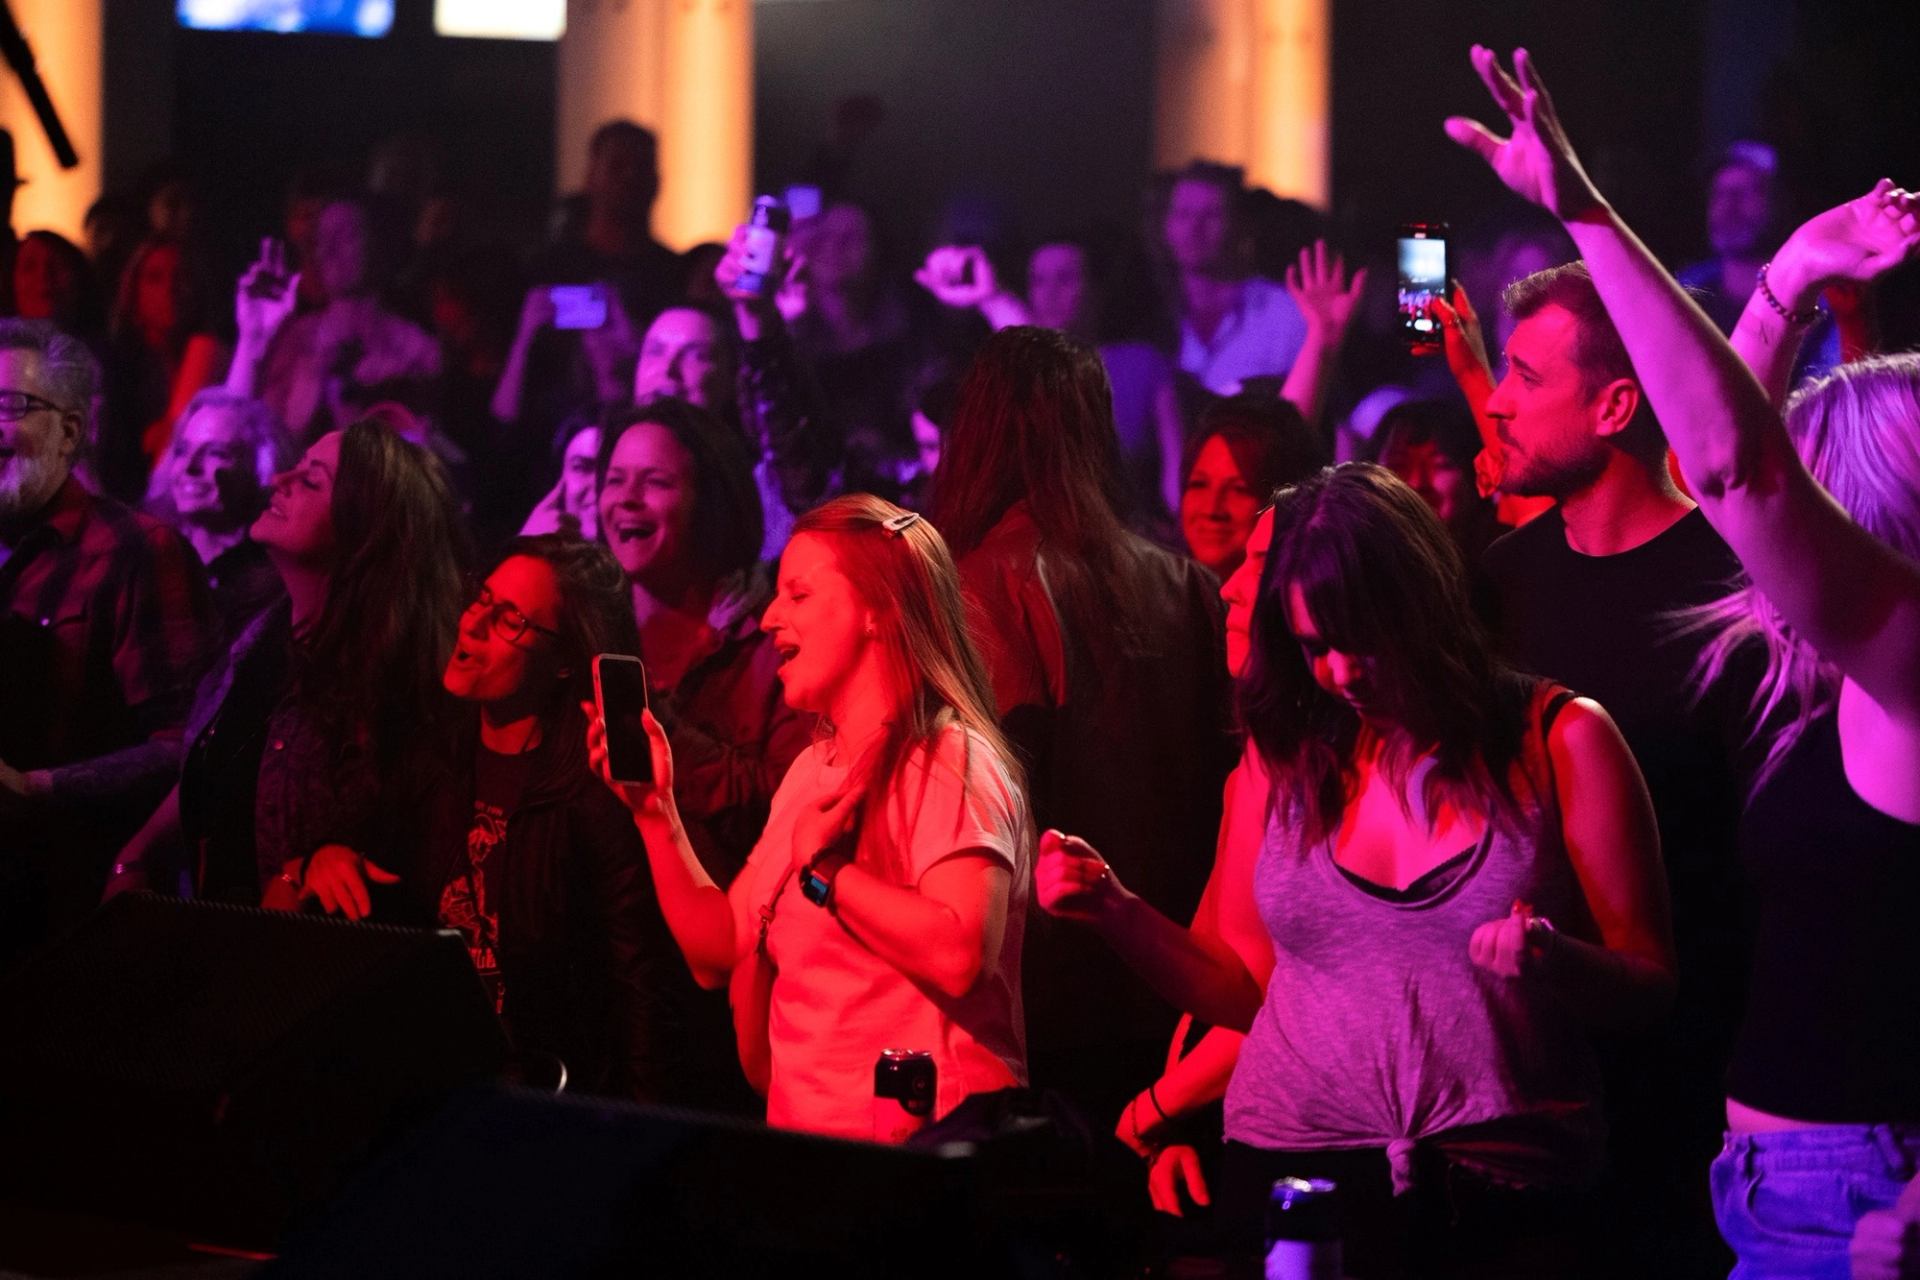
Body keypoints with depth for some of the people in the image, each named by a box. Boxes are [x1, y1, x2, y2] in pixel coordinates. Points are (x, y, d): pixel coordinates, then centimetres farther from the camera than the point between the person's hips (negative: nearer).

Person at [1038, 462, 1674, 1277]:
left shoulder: (1558, 741, -1)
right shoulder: (1285, 752, 9)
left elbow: (1649, 990, -1)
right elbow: (1248, 991, 13)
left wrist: (1557, 963, -22)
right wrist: (1116, 913, -3)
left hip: (1498, 1202, -2)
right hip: (1291, 1178, 2)